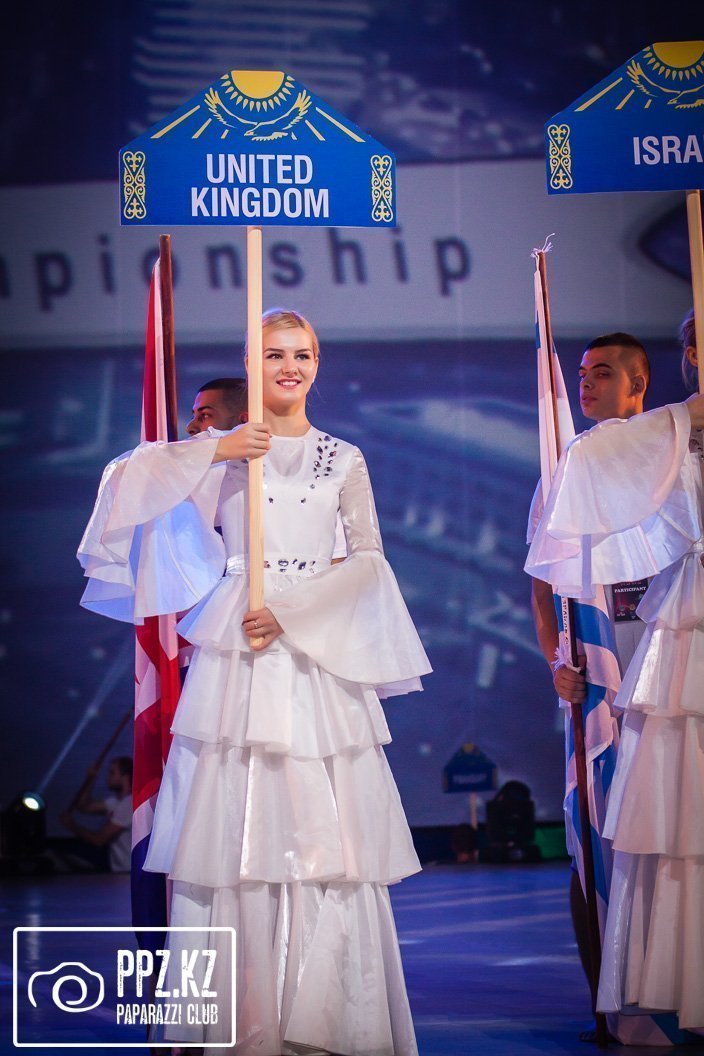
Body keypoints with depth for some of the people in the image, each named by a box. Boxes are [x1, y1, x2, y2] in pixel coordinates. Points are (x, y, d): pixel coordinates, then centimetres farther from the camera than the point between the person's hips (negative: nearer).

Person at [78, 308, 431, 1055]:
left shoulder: (344, 459, 12)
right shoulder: (225, 451, 9)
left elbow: (368, 559, 4)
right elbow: (128, 482, -2)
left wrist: (291, 615, -7)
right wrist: (211, 452, -12)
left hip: (321, 655, 1)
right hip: (238, 655, -1)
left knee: (326, 833, -4)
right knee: (233, 829, -5)